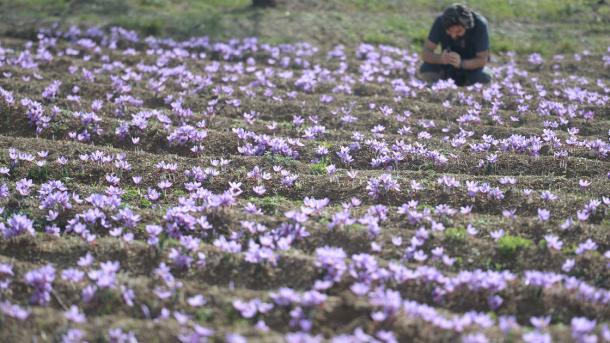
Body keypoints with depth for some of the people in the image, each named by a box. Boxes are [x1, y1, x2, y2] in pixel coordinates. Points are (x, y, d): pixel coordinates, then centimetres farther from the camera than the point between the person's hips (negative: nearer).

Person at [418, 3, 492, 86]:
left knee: (483, 80, -32)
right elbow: (425, 54, -24)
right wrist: (441, 58, -45)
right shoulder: (440, 21, -24)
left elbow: (482, 60, -26)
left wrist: (461, 63, -44)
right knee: (425, 70, -26)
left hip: (472, 64, -1)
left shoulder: (480, 24, -30)